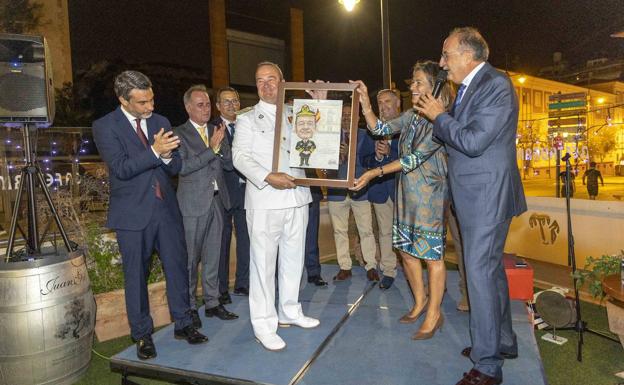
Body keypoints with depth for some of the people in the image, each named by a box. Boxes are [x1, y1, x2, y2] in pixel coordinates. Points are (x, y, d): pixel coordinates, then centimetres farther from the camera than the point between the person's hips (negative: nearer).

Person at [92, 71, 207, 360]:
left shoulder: (161, 122, 9)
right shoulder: (105, 126, -4)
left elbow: (176, 167, 8)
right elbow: (121, 168, -15)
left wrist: (167, 156, -14)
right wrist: (154, 151, -24)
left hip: (166, 209, 4)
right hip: (133, 214, -3)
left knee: (177, 268, 9)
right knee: (136, 276, 8)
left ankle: (183, 324, 25)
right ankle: (142, 334, 24)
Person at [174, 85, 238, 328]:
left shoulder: (217, 131, 12)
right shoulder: (179, 134, -3)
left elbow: (230, 165, 8)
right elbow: (183, 167, -15)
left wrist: (221, 145, -10)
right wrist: (212, 149, -19)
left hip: (217, 200, 5)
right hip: (193, 203, -5)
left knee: (213, 256, 12)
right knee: (190, 258, 4)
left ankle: (212, 303, 23)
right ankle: (189, 307, 17)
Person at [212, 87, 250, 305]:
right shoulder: (211, 129, -3)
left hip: (245, 190, 4)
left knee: (246, 239, 10)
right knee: (222, 242, 5)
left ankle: (242, 284, 25)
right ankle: (221, 289, 17)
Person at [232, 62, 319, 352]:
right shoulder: (247, 119, 5)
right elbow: (240, 156, -4)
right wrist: (267, 177, -20)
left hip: (296, 197, 5)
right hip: (264, 200, -4)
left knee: (293, 258, 14)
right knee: (263, 262, -1)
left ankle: (289, 311, 31)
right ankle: (264, 325, 10)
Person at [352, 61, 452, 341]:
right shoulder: (411, 117, 10)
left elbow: (416, 157, -19)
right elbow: (380, 129, 9)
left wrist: (375, 173, -21)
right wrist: (365, 103, -4)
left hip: (430, 194, -7)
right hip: (406, 192, 8)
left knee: (432, 254, 2)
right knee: (406, 250, 13)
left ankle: (434, 314, 18)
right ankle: (420, 302, 33)